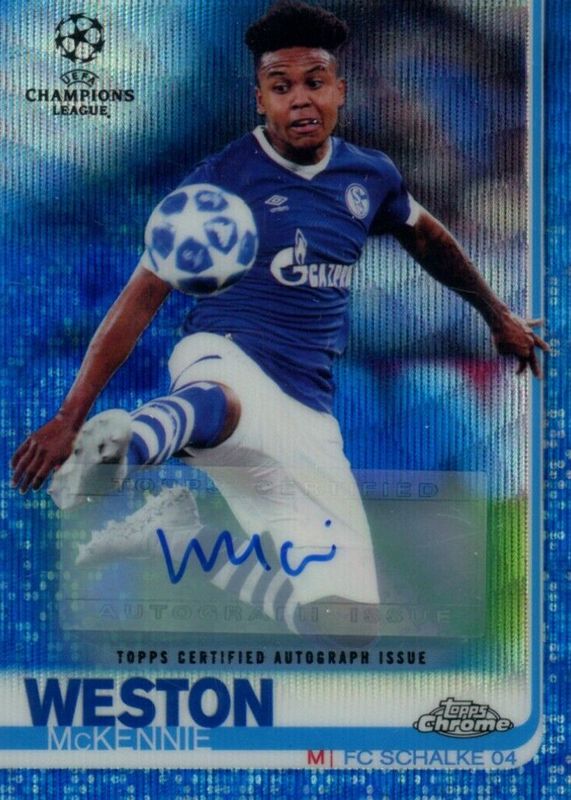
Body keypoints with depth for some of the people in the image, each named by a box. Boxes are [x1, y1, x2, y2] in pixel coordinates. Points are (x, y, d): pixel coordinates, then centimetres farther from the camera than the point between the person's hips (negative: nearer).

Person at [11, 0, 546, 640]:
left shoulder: (371, 176, 10)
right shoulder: (220, 179, -3)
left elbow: (427, 238, 31)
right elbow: (142, 298, -5)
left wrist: (497, 316, 42)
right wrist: (68, 418, -11)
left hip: (307, 415, 5)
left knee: (343, 618, -5)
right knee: (220, 402, -43)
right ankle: (123, 443, -70)